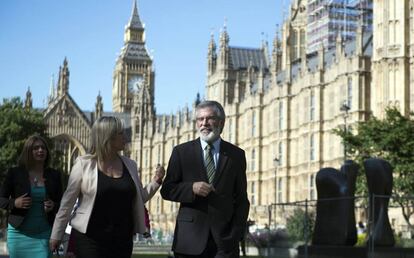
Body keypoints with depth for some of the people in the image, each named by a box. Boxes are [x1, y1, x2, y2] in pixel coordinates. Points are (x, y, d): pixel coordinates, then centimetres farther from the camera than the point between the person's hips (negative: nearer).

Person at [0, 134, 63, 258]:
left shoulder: (54, 175, 5)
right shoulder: (14, 173, 0)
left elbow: (61, 203, 12)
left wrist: (53, 206, -9)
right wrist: (14, 203, -15)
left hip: (44, 234, 1)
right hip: (19, 233, 0)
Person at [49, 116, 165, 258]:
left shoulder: (129, 165, 7)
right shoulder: (84, 164, -5)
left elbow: (139, 199, 15)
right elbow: (68, 202, -1)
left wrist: (156, 182, -1)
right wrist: (56, 234, 1)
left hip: (122, 239, 4)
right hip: (89, 239, -4)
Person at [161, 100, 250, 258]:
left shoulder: (236, 155, 8)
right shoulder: (181, 152, 6)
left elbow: (241, 199, 8)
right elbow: (167, 190, 5)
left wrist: (237, 233, -2)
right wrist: (191, 188, -13)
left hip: (225, 239, 0)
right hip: (190, 238, 0)